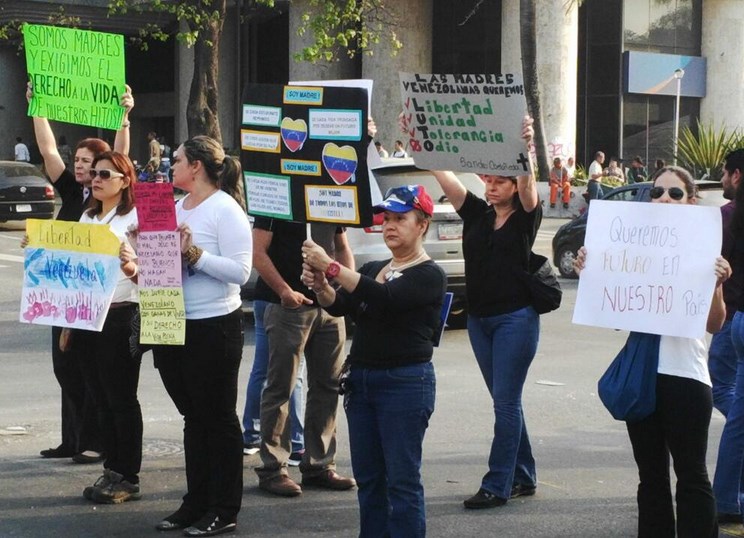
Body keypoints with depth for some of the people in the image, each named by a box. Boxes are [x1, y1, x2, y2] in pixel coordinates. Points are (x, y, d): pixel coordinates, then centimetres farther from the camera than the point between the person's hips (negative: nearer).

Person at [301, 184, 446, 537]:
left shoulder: (429, 275, -6)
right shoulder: (372, 269, 16)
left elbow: (385, 297, -23)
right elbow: (339, 306, 2)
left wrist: (331, 267, -28)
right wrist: (320, 285, -19)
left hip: (406, 382, -7)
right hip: (361, 377, 7)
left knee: (402, 479, -6)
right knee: (367, 477, 9)